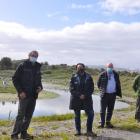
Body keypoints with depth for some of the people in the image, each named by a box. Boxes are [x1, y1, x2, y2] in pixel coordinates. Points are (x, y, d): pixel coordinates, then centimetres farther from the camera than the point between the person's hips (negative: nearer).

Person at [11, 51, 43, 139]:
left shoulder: (38, 67, 12)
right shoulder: (23, 66, -4)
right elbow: (15, 79, -5)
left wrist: (40, 87, 1)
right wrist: (20, 91, -13)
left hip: (33, 95, 6)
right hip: (24, 95, -5)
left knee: (29, 115, 10)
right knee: (21, 115, -5)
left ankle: (24, 133, 22)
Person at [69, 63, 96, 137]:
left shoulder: (88, 77, 2)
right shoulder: (74, 77, 0)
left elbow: (91, 89, 1)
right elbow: (71, 89, -5)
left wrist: (85, 95, -12)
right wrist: (79, 95, -14)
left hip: (86, 99, 1)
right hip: (76, 99, 0)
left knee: (91, 114, -5)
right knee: (77, 116, 8)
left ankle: (89, 130, 9)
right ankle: (78, 131, 21)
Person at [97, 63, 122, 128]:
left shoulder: (116, 75, 4)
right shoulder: (102, 74, -5)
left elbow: (118, 84, 12)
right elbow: (98, 84, 6)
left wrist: (119, 93, 6)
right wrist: (101, 90, 3)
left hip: (112, 94, 3)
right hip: (104, 94, -3)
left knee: (110, 109, 11)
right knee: (103, 109, 1)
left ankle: (108, 122, 23)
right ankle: (102, 123, 10)